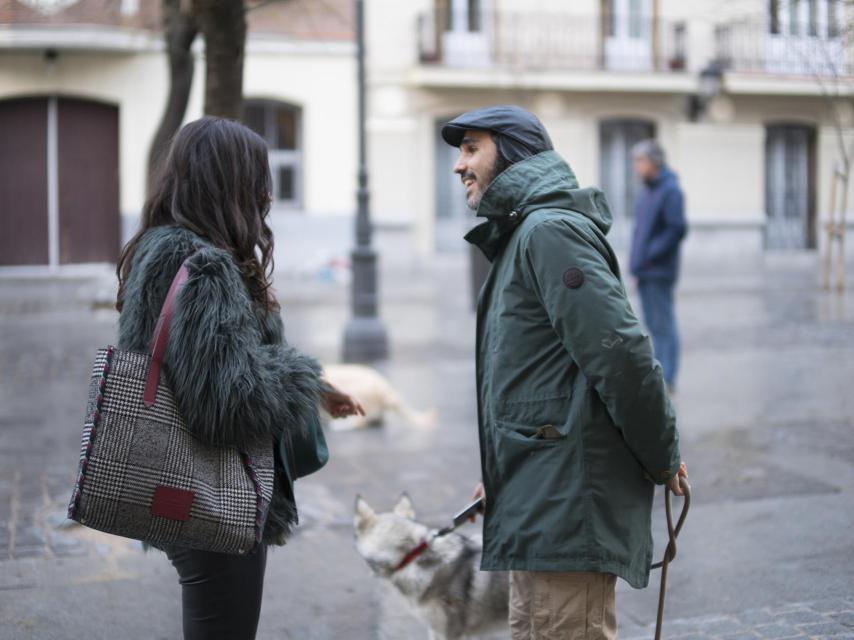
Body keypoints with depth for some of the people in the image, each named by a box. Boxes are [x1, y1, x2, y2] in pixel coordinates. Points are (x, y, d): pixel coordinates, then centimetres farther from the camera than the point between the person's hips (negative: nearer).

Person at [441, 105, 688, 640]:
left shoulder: (551, 230, -14)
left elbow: (621, 354, -21)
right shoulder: (520, 237, 19)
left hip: (567, 503, -11)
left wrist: (662, 460, -11)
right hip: (537, 503, 11)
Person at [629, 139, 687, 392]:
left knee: (664, 325, -4)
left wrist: (650, 254, -18)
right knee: (653, 324, 12)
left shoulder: (670, 191, -11)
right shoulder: (647, 191, 16)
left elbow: (677, 229, -18)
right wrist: (637, 260, 11)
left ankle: (667, 379, -1)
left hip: (659, 271, -9)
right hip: (645, 272, 9)